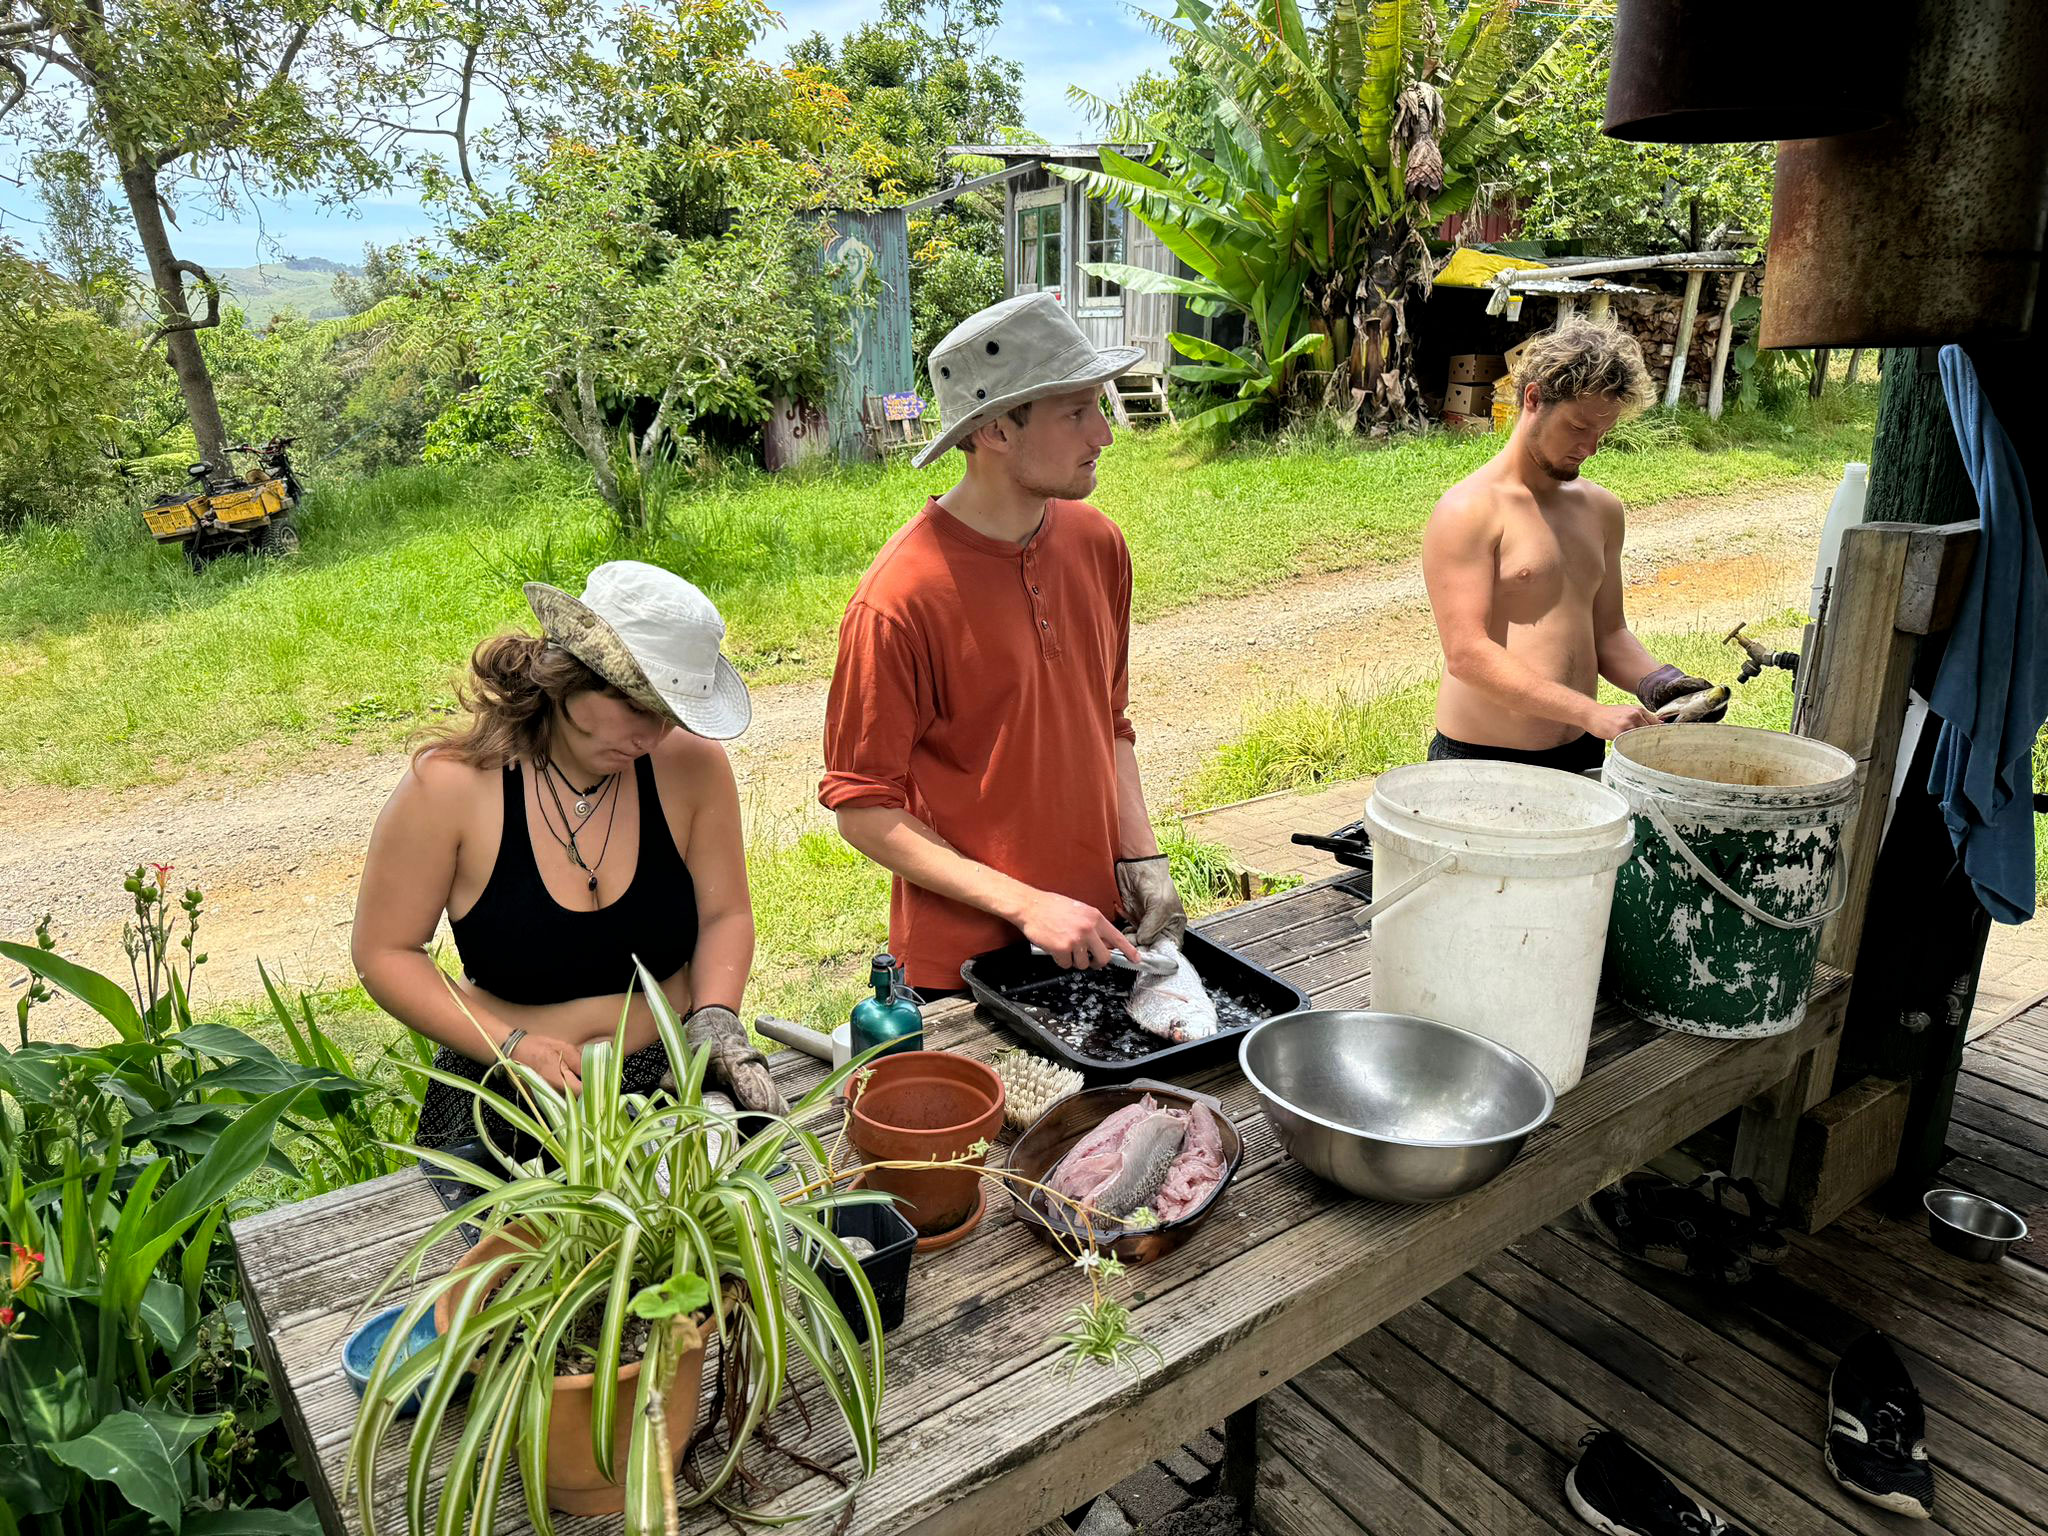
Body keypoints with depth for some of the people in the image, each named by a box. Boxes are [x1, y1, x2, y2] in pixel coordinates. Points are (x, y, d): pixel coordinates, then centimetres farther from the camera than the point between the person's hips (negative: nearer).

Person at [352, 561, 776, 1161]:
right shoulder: (449, 786, -12)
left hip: (673, 1078, 1)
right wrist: (511, 1046, -16)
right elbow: (384, 953, -4)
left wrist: (714, 1015, -14)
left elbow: (724, 914, 4)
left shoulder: (691, 763, -7)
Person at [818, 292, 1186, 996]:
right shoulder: (900, 600, -21)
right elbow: (862, 809, -16)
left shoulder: (1097, 544, -1)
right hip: (964, 958, -6)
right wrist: (1024, 903, -21)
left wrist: (1141, 861, -2)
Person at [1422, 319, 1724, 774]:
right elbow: (1466, 654, -18)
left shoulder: (1602, 509, 13)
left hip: (1582, 756, 6)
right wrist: (1592, 712, -22)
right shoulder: (1469, 510, -10)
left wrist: (1657, 683, 0)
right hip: (1482, 760, -6)